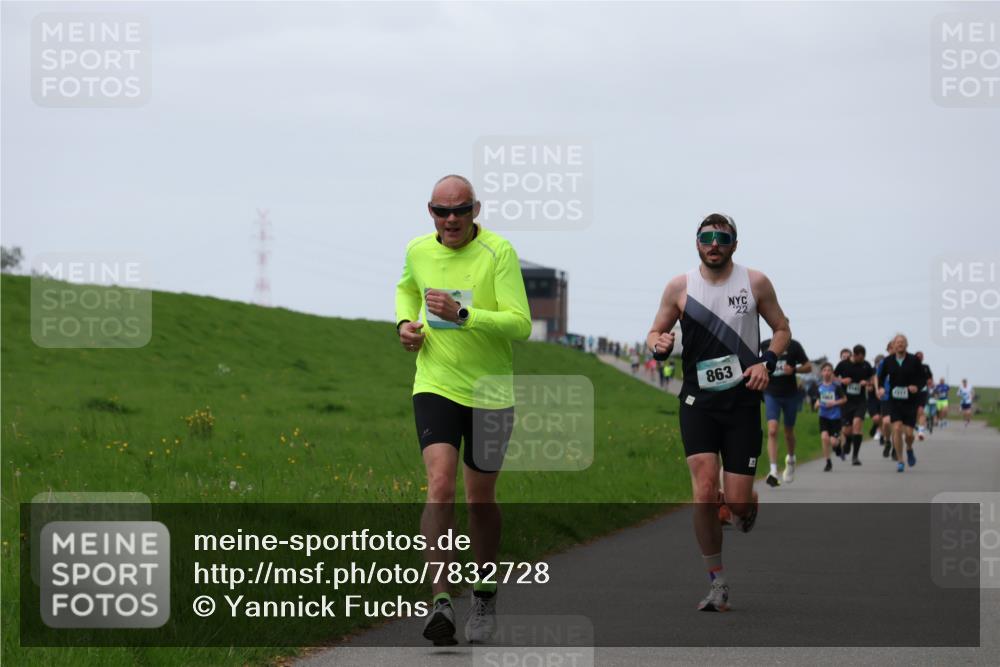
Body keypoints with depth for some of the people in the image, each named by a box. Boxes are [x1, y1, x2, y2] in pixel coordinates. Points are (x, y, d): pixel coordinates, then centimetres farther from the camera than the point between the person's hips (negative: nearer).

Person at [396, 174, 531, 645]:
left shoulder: (499, 252, -12)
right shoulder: (418, 251, 2)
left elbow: (520, 324, -18)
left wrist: (462, 314, -28)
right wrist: (405, 323, 7)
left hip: (489, 393, -1)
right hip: (435, 387, 1)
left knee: (480, 499, 10)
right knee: (440, 486, -18)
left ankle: (485, 598, 31)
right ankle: (441, 602, -23)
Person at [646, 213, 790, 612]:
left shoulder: (755, 283, 2)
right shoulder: (679, 287, 3)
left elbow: (782, 329, 12)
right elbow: (655, 333, 12)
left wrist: (767, 362, -7)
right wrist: (659, 344, -12)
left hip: (742, 400, 0)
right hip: (698, 401, 0)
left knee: (737, 501, -3)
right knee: (705, 492, -15)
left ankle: (748, 510, 38)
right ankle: (717, 584, -4)